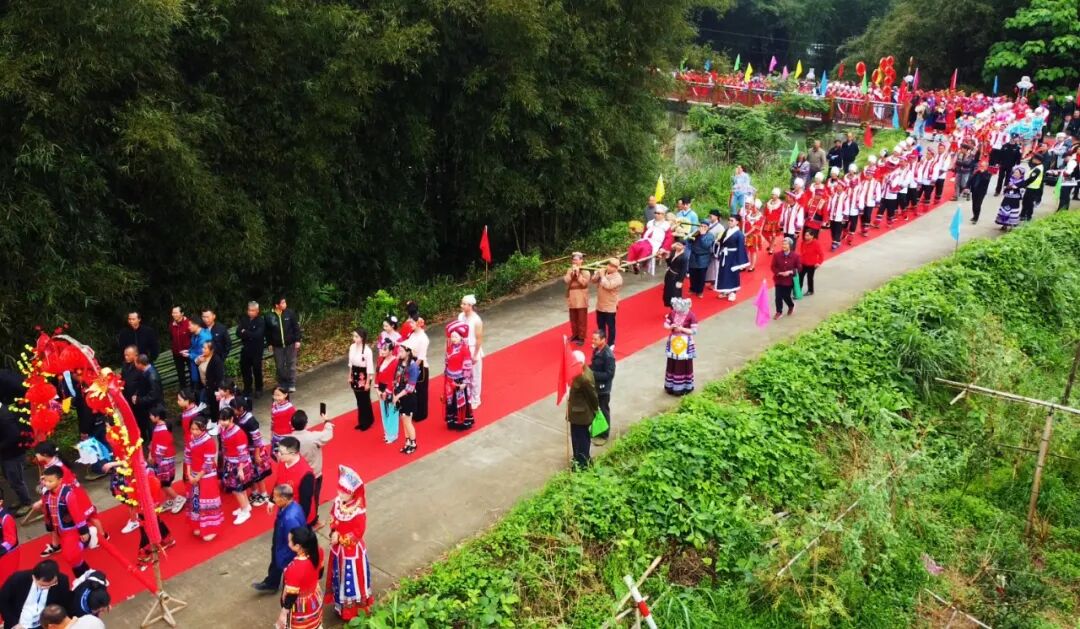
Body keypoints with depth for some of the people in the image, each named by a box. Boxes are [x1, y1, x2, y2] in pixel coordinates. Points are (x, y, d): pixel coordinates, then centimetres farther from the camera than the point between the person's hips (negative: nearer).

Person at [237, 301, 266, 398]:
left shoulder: (261, 321, -9)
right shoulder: (243, 320, 5)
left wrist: (245, 332, -12)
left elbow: (258, 335, -20)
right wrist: (250, 335, -19)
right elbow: (238, 333, -2)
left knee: (257, 370, 5)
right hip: (245, 349, 4)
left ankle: (258, 389, 21)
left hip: (257, 350, -4)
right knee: (245, 370, 9)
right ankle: (247, 389, 24)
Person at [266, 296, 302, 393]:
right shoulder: (269, 317, -8)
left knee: (291, 364, 5)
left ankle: (291, 384, 15)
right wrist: (269, 343, 3)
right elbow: (268, 332, 2)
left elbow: (296, 327, -3)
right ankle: (282, 383, 24)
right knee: (280, 366, 9)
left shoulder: (290, 313, -7)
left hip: (290, 344, 0)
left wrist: (297, 340, -6)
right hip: (277, 346, 0)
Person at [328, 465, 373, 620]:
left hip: (352, 550, -6)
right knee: (339, 577, 25)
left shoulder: (358, 511, -31)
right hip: (338, 548, 7)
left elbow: (357, 533, -24)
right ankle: (340, 605, 47)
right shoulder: (338, 502, -12)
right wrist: (334, 532, -13)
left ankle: (352, 611, 31)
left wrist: (340, 538, -19)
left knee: (352, 580, 12)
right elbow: (332, 517, 4)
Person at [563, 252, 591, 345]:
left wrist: (578, 273, -21)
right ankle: (575, 335, 27)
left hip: (581, 299, -4)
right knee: (573, 319, 13)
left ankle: (581, 337, 10)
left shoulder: (585, 271, -7)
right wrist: (572, 272, -17)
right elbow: (565, 281, -9)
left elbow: (584, 283, -19)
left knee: (582, 319, 2)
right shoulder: (569, 270, 4)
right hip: (572, 298, 4)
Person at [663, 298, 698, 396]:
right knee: (672, 365, 13)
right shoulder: (672, 313, -4)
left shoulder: (691, 316, -16)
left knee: (684, 366, 6)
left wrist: (682, 329, -24)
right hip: (673, 341, 4)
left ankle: (684, 387, 21)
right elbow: (665, 324, 4)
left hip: (685, 343, -4)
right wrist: (671, 327, -17)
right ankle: (671, 386, 29)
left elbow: (694, 331, -16)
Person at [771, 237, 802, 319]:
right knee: (778, 297, 1)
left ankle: (791, 306, 40)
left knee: (786, 296, 7)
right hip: (779, 279, 1)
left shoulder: (795, 256, -9)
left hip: (789, 280, -1)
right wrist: (779, 273, -19)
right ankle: (779, 312, 18)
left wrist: (790, 272, -19)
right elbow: (773, 267, -2)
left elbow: (799, 268, -4)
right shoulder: (776, 255, -8)